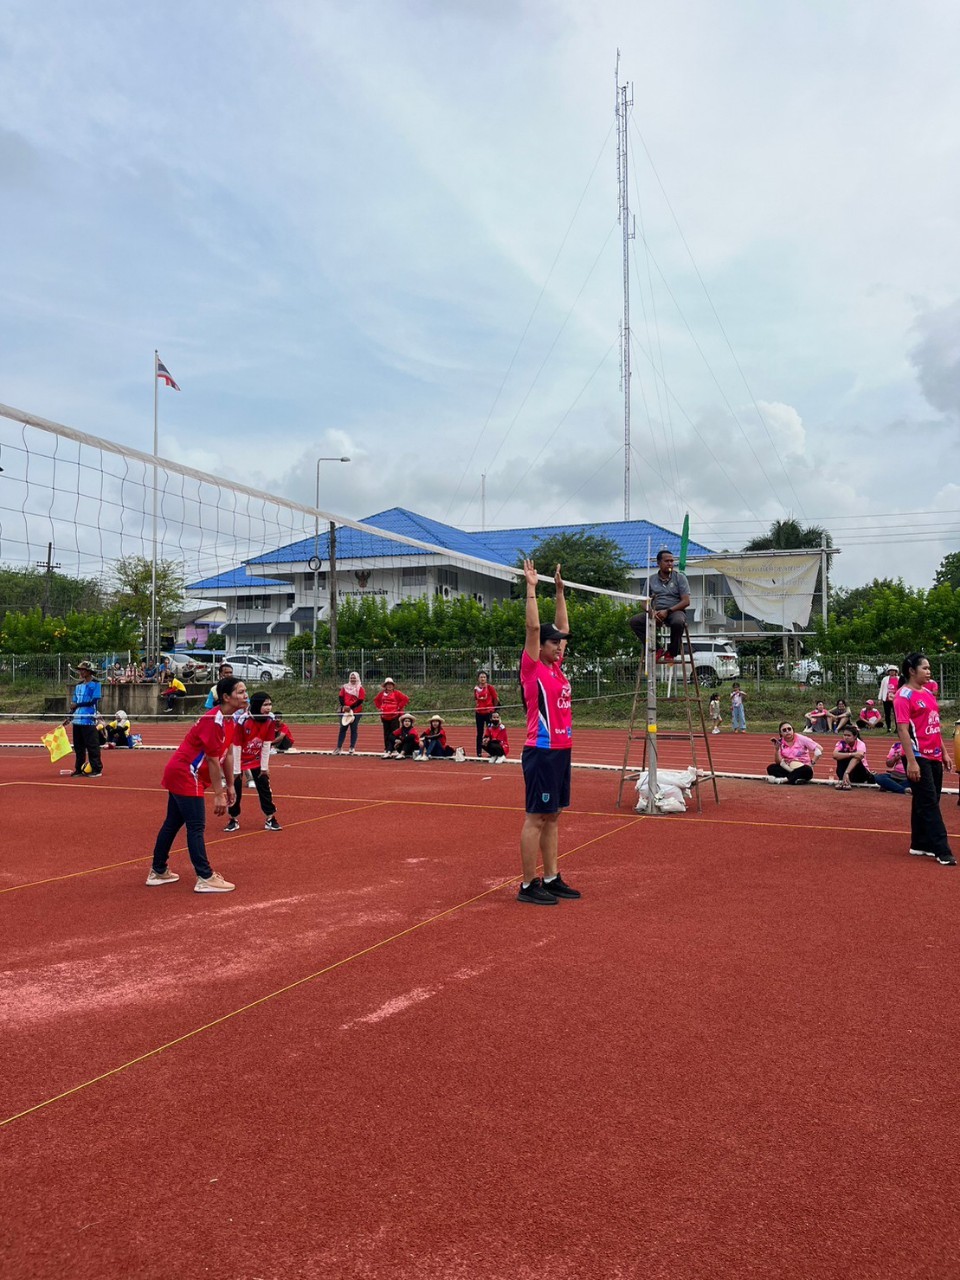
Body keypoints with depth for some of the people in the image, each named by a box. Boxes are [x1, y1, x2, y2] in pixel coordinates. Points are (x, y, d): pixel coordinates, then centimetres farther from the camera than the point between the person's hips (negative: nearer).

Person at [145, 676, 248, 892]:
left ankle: (158, 872, 26)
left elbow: (228, 754, 11)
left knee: (172, 823, 16)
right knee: (196, 827, -8)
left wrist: (230, 786, 12)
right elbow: (213, 760, -22)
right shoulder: (213, 720, -23)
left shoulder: (230, 720, 6)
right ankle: (205, 879, -6)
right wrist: (218, 795, -18)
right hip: (185, 775, -10)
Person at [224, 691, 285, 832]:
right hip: (239, 759, -3)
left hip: (257, 760, 3)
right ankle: (234, 820, 17)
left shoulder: (271, 719, -17)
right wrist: (236, 770, -16)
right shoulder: (242, 720, -30)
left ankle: (271, 819, 10)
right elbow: (236, 746, -22)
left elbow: (267, 744, -8)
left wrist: (264, 766, -5)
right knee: (235, 790, 0)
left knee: (264, 787, 0)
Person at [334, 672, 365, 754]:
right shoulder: (345, 687, 11)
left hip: (356, 712, -3)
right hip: (344, 711, 3)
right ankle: (339, 747, 6)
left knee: (354, 730, 1)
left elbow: (361, 700, -10)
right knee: (342, 729, 3)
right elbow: (340, 697, 5)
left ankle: (352, 748, 6)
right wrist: (343, 706, -13)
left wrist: (350, 707, -16)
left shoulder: (360, 688, -1)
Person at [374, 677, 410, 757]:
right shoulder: (382, 693, 9)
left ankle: (389, 751, -14)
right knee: (386, 735, 11)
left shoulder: (396, 693, -5)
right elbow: (376, 700, 24)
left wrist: (399, 707, -11)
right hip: (385, 717, 5)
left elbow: (405, 699, -11)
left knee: (393, 735, -9)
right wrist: (379, 707, 10)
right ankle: (386, 750, 18)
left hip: (395, 717, -5)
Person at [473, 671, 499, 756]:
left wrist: (493, 708, 8)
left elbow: (496, 699, 0)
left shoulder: (490, 687, -6)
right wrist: (475, 710, 13)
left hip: (489, 713, -3)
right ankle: (479, 752, 14)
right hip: (479, 713, 4)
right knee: (479, 733, 8)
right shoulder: (476, 688, 5)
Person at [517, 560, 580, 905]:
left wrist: (560, 590, 21)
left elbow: (561, 625, 21)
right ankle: (528, 886, 4)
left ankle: (551, 879, 20)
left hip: (561, 751, 8)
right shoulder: (532, 668, -9)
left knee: (553, 817, 12)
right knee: (535, 818, -3)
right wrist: (531, 587, -15)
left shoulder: (556, 667, 12)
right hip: (541, 752, -8)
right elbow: (533, 627, -17)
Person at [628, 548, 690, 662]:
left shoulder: (680, 577, 5)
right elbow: (645, 601, 11)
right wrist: (652, 611, -12)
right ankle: (656, 650, -18)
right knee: (634, 621, -22)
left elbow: (686, 601, -4)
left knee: (678, 622, -39)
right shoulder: (651, 579, 14)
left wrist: (667, 611, -14)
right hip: (656, 612, 3)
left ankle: (671, 653, -15)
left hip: (675, 611, -3)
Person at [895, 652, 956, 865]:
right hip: (918, 757, -8)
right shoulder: (903, 695, -11)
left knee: (928, 803, 12)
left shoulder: (928, 693, 14)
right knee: (929, 803, -6)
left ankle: (920, 845, 21)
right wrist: (911, 761, -20)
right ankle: (942, 851, -5)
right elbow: (902, 730, -16)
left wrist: (944, 752, 17)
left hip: (934, 756, 8)